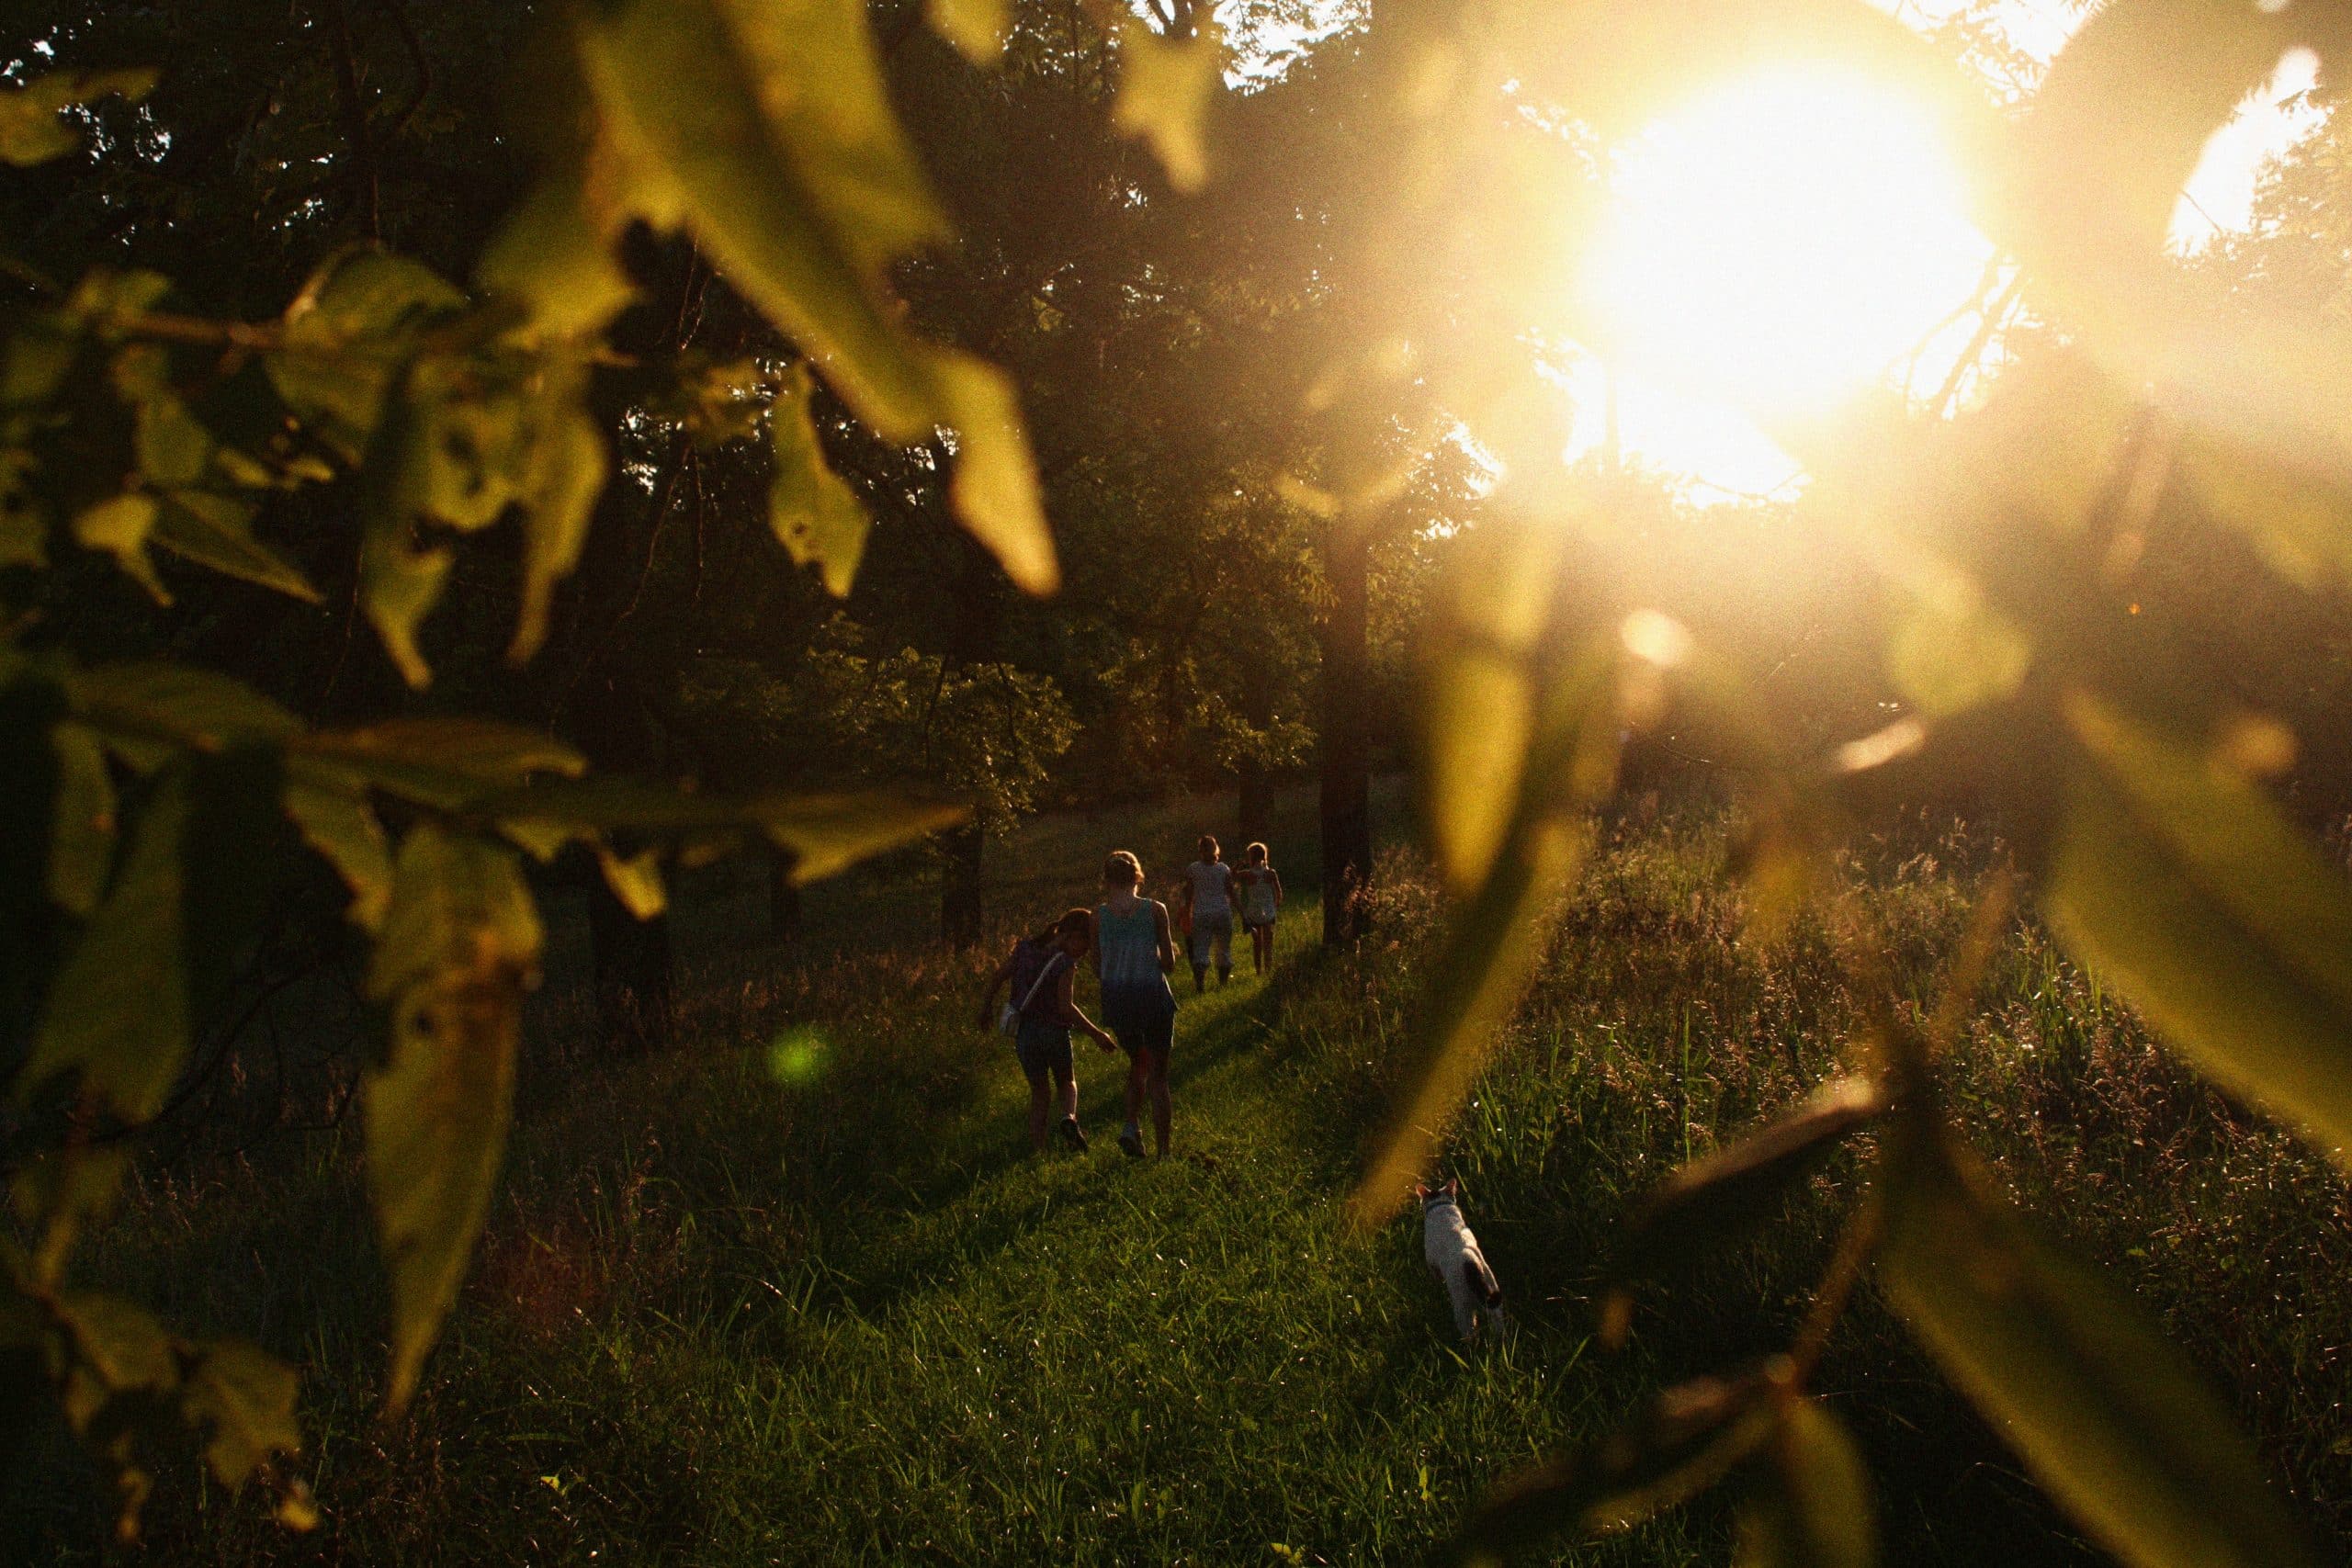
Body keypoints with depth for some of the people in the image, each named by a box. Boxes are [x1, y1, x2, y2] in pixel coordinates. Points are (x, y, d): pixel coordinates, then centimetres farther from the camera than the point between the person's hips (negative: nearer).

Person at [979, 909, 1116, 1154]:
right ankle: (1069, 1117, -8)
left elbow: (998, 976, 6)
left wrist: (987, 1006, 22)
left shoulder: (1025, 947, 0)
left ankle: (1037, 1148, 6)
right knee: (1066, 1081, 21)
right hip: (1054, 1031, -4)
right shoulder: (1065, 963, -15)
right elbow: (1065, 1007, -21)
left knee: (1039, 1092, 17)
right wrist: (1096, 1033, -16)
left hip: (1024, 1032, 4)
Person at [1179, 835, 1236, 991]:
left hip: (1201, 914, -1)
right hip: (1222, 912, 1)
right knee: (1223, 949, 13)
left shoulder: (1192, 869, -2)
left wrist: (1187, 916, 11)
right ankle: (1224, 981, 21)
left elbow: (1189, 895, 2)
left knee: (1200, 949, -4)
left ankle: (1200, 982, -20)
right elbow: (1231, 892, 3)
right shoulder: (1224, 869, 0)